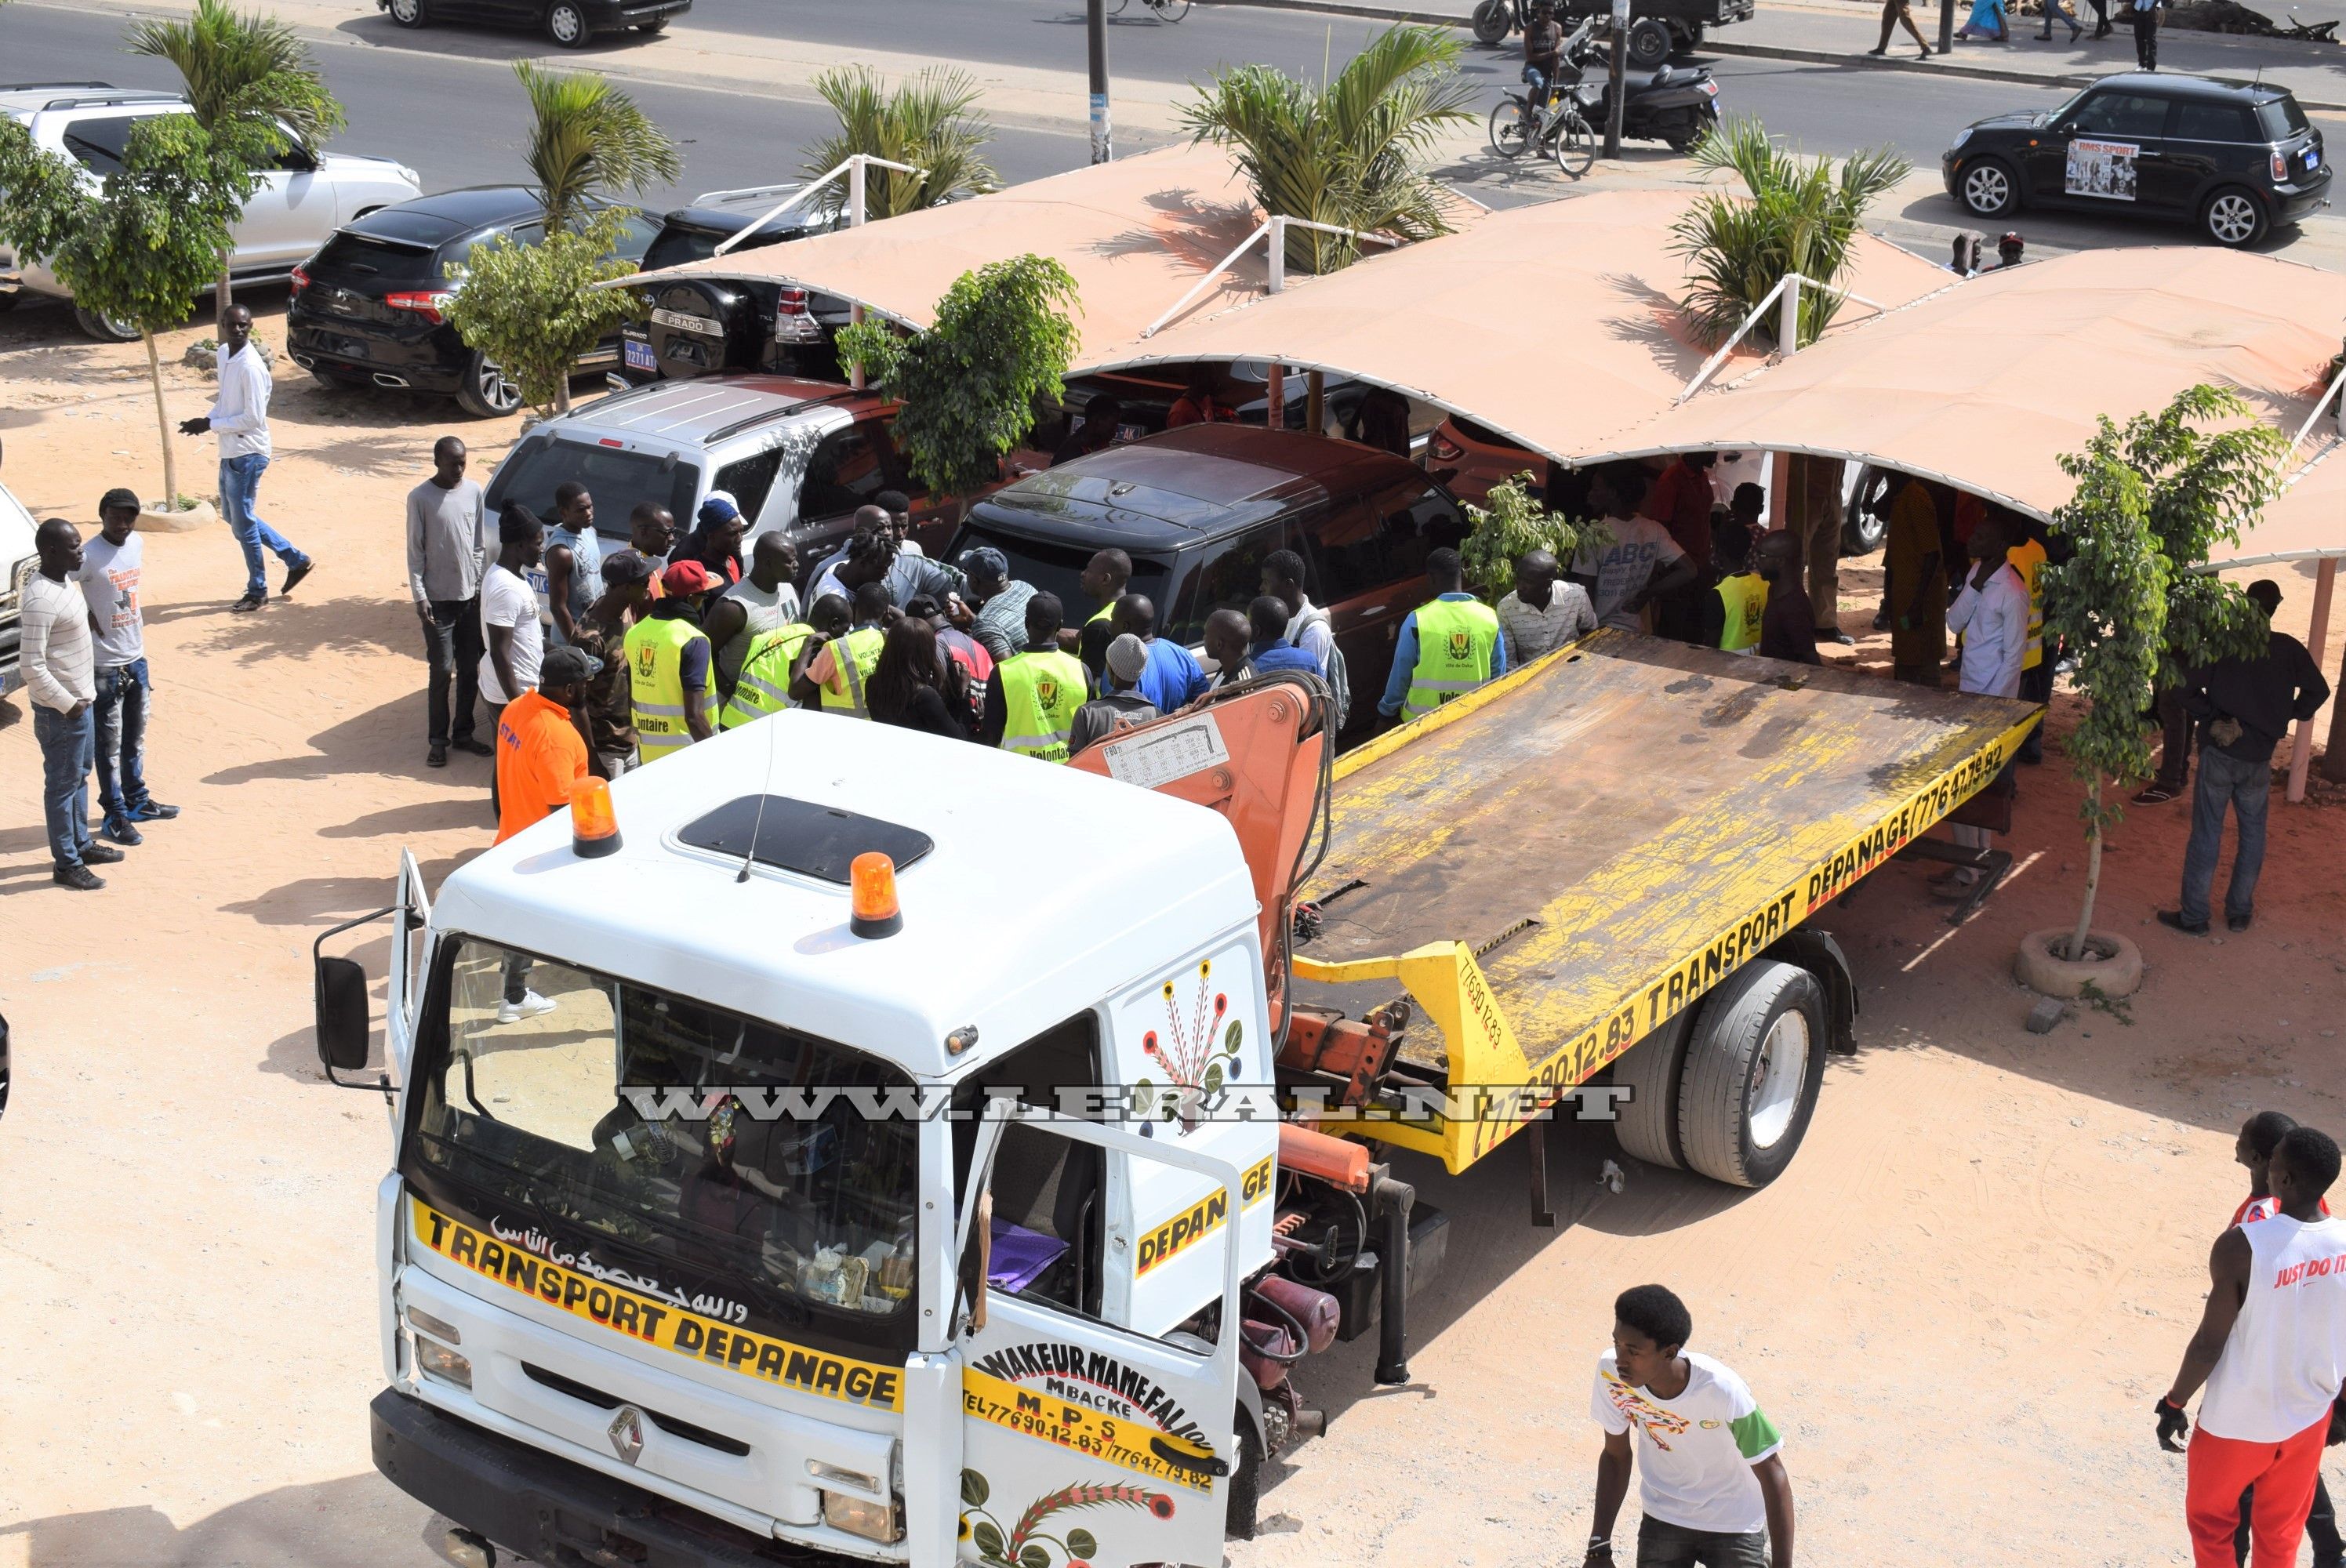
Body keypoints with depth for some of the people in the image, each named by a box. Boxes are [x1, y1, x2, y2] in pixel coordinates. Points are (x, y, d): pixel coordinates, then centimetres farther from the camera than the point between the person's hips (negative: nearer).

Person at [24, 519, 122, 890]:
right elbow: (31, 667, -27)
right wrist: (67, 704, -21)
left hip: (81, 699, 9)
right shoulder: (41, 600, -27)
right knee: (62, 784, 3)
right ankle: (66, 864, 14)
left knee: (80, 776, 22)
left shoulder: (64, 580, 2)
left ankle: (81, 843, 38)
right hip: (60, 709, -9)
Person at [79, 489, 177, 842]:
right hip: (105, 664, -7)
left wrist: (141, 646, 12)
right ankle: (115, 815, 12)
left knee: (136, 736, 19)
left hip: (136, 657, 7)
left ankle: (137, 801, 34)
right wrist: (87, 615, -16)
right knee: (109, 743, 3)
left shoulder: (137, 544, 2)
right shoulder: (90, 556, -20)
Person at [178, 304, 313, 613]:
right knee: (234, 516, 20)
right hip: (230, 451, 10)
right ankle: (296, 560, 28)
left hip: (247, 453, -10)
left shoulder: (250, 367, -22)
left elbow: (254, 418, -23)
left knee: (243, 524, 0)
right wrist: (205, 419, 0)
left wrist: (210, 424, -18)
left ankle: (257, 591, 16)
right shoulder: (224, 354, 7)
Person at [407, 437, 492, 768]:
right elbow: (415, 552, -7)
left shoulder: (474, 492, 3)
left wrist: (481, 585, 4)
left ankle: (463, 733, 22)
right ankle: (437, 740, 7)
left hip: (471, 596, 4)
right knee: (441, 671, -3)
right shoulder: (420, 498, -9)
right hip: (438, 600, -4)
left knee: (470, 669, 10)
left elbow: (480, 545, 10)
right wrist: (420, 597, -12)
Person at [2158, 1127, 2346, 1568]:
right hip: (2308, 1419, 4)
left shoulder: (2241, 1247, -27)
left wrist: (2174, 1404, -5)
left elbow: (2209, 1343, -20)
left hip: (2236, 1422, -4)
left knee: (2211, 1523, 21)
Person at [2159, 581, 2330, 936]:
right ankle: (2240, 911, 23)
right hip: (2259, 759, 2)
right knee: (2253, 834, 16)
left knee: (2206, 834, 3)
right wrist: (2289, 716, 15)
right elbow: (2317, 691, 1)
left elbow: (2189, 691, -12)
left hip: (2219, 752, -2)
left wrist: (2213, 717, 2)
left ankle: (2194, 916, 6)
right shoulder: (2289, 650, -2)